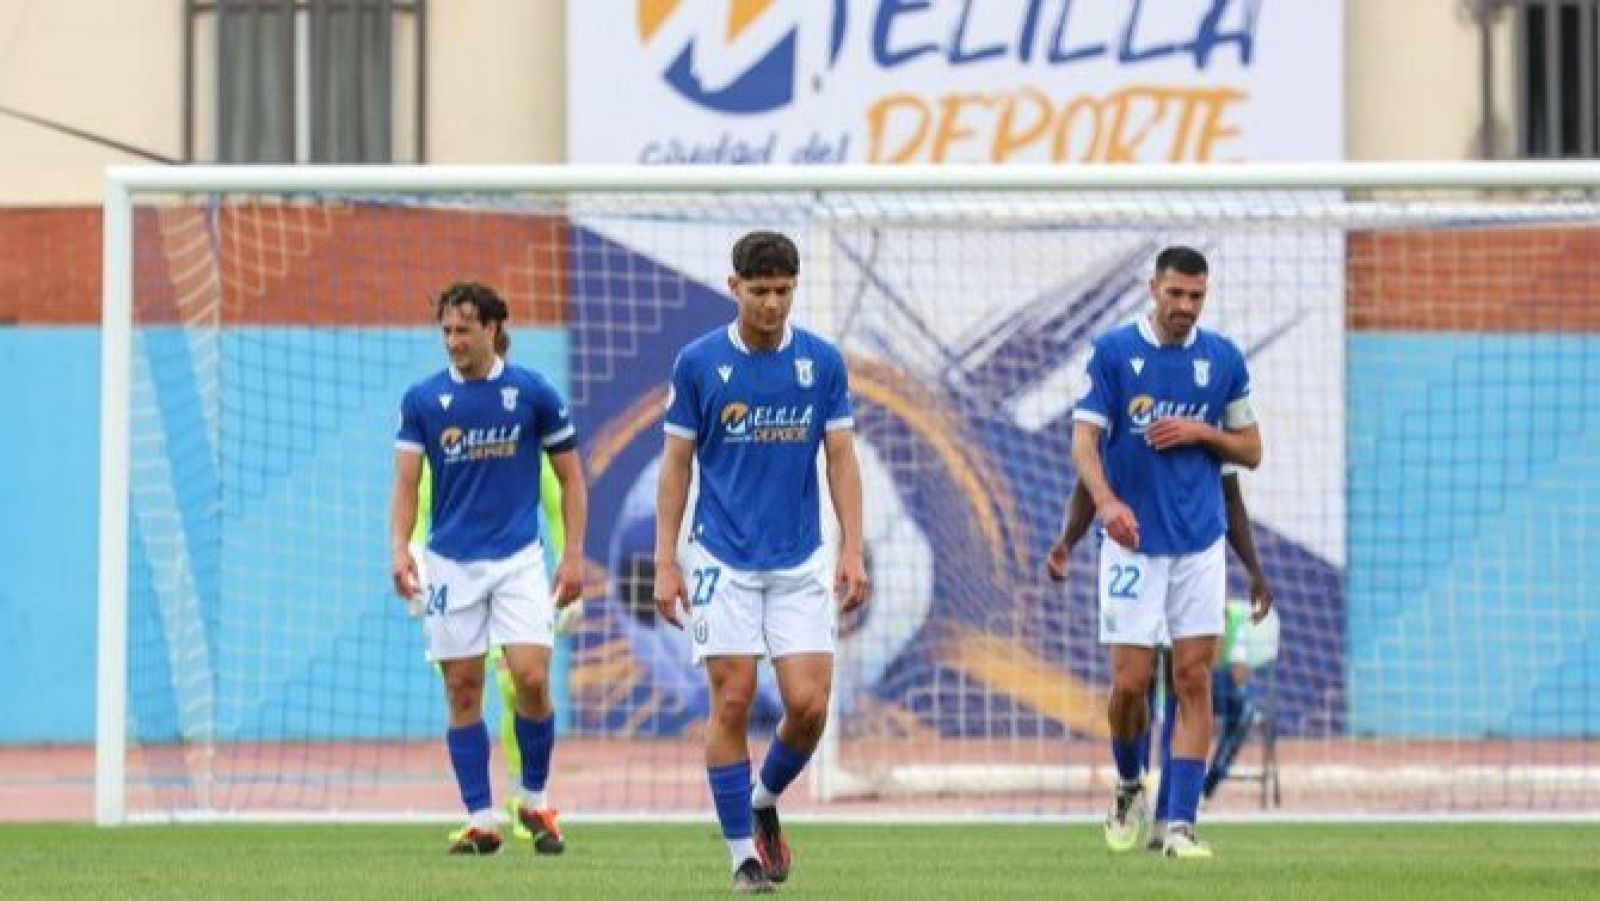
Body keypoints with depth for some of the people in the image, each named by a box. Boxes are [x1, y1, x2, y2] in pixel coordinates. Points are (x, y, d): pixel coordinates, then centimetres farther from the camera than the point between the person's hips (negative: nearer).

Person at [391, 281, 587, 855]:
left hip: (519, 557, -2)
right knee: (463, 690, 2)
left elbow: (570, 478, 7)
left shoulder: (532, 393, 0)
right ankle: (481, 821, 8)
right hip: (452, 563, 2)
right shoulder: (423, 400, 3)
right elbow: (406, 484, 1)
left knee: (531, 678, -13)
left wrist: (573, 555, 0)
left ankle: (535, 802, 7)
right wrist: (400, 547, -15)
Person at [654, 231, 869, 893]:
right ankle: (743, 853, 4)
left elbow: (841, 459, 5)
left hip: (799, 563, 2)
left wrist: (853, 551, -5)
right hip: (722, 561, -2)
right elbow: (676, 465, 2)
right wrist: (665, 562, -4)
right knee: (732, 702, -5)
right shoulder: (698, 361, -2)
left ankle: (765, 801, 22)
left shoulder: (822, 361, 2)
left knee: (809, 702, -7)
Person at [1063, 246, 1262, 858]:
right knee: (1131, 682, -3)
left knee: (1193, 680, -5)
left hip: (1200, 543, 2)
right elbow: (1084, 441, -11)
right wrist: (1106, 501, -30)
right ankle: (1130, 787, 26)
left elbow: (1250, 450, 12)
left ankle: (1179, 824, -4)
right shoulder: (1113, 351, -3)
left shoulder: (1223, 359, 5)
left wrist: (1200, 432, -9)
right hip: (1133, 543, -2)